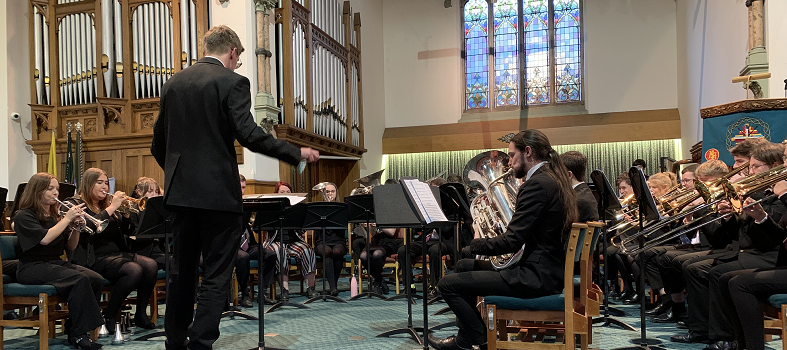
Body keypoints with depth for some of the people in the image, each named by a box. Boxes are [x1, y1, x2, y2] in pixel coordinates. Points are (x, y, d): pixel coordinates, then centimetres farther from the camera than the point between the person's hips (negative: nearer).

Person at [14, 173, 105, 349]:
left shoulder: (55, 215, 16)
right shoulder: (24, 216, -4)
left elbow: (71, 246, 12)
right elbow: (45, 239, -22)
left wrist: (76, 227, -5)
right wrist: (67, 219, -18)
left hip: (57, 263, 7)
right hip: (33, 267, -7)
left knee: (97, 280, -21)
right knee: (80, 279, -32)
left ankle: (79, 331, -14)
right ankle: (78, 334, -26)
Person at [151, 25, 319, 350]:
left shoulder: (173, 83, 11)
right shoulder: (232, 82, -8)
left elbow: (158, 144, 14)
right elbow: (250, 135, -19)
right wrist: (297, 153, -10)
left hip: (180, 191, 7)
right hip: (218, 192, -6)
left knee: (182, 272, 16)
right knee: (216, 274, 1)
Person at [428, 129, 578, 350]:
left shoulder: (536, 184, -19)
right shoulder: (553, 179, 12)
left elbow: (512, 241, -22)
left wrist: (475, 244, -5)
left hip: (536, 276, -11)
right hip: (546, 268, 11)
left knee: (448, 284, -11)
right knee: (464, 266, 22)